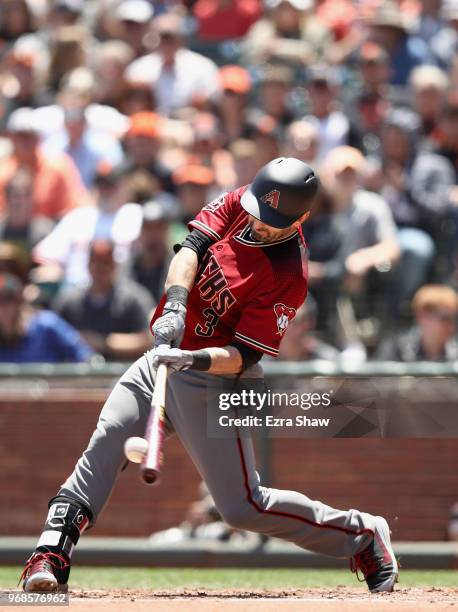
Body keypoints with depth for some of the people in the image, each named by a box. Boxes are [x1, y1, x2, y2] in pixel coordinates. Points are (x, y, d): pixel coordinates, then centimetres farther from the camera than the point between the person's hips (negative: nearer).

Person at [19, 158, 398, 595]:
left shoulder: (289, 278, -21)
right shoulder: (238, 204, -3)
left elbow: (242, 357, -22)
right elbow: (191, 247, -14)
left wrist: (193, 360, -39)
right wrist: (176, 304, -30)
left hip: (213, 381, -6)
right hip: (166, 355, 6)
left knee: (243, 507, -4)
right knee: (102, 448, -12)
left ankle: (362, 534, 12)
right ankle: (52, 554, -12)